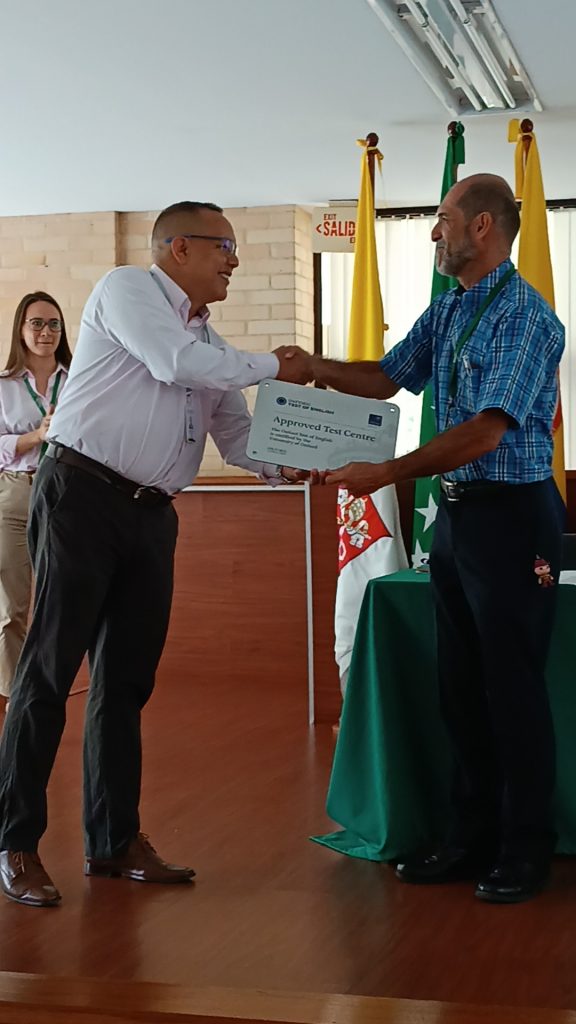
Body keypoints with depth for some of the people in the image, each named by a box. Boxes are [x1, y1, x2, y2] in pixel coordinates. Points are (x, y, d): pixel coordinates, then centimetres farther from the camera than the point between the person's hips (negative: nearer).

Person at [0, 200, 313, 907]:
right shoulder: (127, 289, -1)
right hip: (82, 496, -7)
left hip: (151, 514, 8)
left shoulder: (209, 344, 20)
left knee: (126, 678, 10)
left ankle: (115, 841, 18)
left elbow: (238, 437, 16)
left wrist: (291, 465, -4)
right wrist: (273, 366, -6)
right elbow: (176, 362, -17)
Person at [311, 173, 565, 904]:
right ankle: (471, 839, 24)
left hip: (511, 515, -9)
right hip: (455, 512, 9)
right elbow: (388, 377, 15)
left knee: (513, 688, 0)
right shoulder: (447, 311, 11)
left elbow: (484, 434, -23)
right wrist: (312, 367, 0)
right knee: (461, 686, 13)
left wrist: (387, 474, -20)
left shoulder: (524, 317, -16)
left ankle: (525, 852, 13)